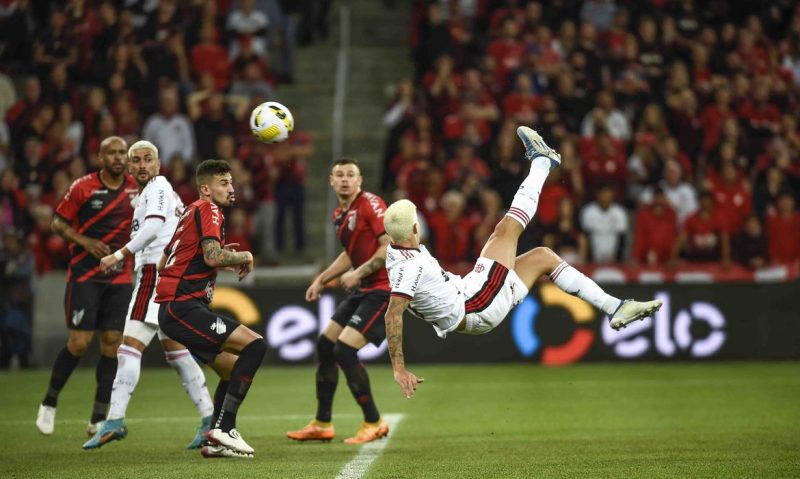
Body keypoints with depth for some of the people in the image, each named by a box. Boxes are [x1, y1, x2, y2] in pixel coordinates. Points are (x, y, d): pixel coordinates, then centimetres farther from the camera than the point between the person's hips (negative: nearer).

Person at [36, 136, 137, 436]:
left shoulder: (136, 188, 3)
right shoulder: (83, 187, -6)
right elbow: (58, 223, 0)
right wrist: (84, 241, -15)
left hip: (119, 276, 3)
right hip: (84, 274, -3)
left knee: (112, 342, -2)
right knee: (79, 342, -10)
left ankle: (98, 419, 5)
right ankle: (49, 402, 13)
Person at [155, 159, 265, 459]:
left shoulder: (191, 213, 23)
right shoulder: (208, 210, -6)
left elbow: (163, 264, 28)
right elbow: (213, 256, -23)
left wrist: (221, 261, 23)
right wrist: (244, 257, -3)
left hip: (173, 308, 10)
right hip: (183, 307, -10)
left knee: (235, 370, 15)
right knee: (254, 345, -17)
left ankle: (216, 441, 12)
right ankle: (223, 428, -19)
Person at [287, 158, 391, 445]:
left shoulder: (370, 204, -13)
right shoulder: (340, 215, 13)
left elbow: (392, 245, -20)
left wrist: (358, 273, -21)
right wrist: (321, 280, 24)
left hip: (383, 288, -9)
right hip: (362, 290, 9)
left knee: (345, 350, -17)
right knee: (325, 345, 10)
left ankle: (373, 424, -4)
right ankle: (322, 425, 21)